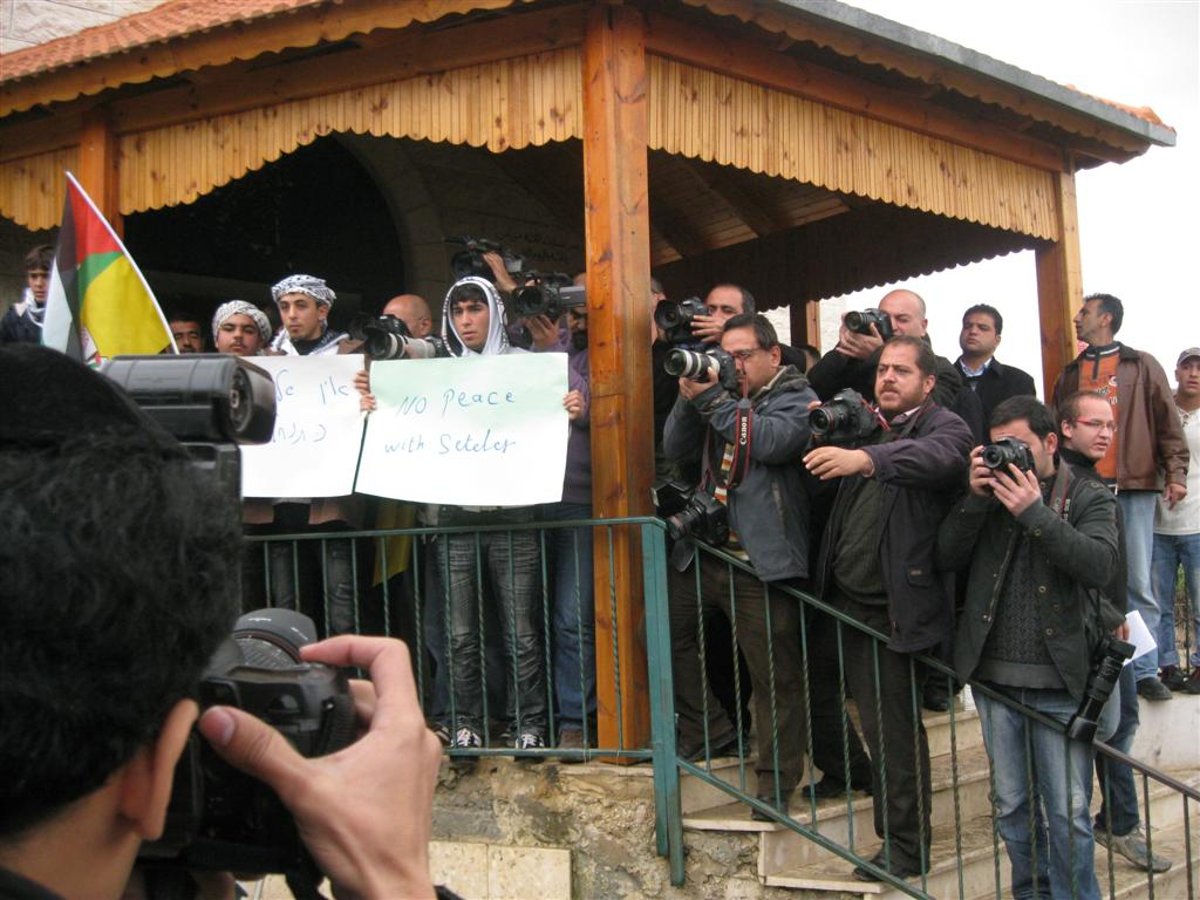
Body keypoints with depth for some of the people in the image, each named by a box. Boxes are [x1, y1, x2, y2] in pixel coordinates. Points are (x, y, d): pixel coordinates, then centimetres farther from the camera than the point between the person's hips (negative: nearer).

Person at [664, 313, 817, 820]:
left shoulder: (795, 398, 0)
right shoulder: (724, 395, 17)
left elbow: (773, 441, -20)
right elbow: (675, 449, 11)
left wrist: (712, 399, -16)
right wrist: (690, 397, -4)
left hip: (762, 562, -7)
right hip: (703, 551, 7)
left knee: (775, 677, -1)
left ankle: (776, 782, 10)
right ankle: (708, 730, 27)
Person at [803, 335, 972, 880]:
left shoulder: (945, 427, -8)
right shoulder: (869, 427, 15)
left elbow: (937, 456, -30)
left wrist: (865, 459, -47)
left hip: (891, 610, -7)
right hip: (843, 599, 7)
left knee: (892, 730, -2)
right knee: (813, 691, 20)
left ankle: (904, 848, 13)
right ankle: (853, 777, 44)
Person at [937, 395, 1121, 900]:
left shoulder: (1089, 498, 1)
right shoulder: (991, 491, 10)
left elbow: (1100, 566, -16)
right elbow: (946, 556, 0)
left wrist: (1035, 513, -22)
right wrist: (975, 498, -11)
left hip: (1061, 683, -3)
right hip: (995, 677, 3)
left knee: (1067, 813, 0)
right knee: (1011, 805, 13)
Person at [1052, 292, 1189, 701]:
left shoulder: (1142, 366, 6)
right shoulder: (1070, 374, 16)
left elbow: (1167, 422, 2)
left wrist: (1175, 472, -7)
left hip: (1134, 487, -3)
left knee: (1138, 582, -2)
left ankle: (1144, 670, 4)